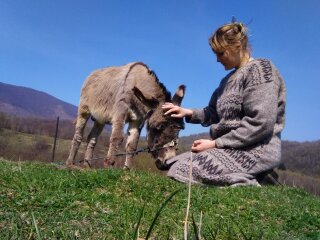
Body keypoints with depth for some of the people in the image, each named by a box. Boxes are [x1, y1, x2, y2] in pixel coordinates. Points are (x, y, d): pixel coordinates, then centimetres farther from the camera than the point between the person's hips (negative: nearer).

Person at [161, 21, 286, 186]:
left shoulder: (260, 70, -9)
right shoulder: (230, 78, 19)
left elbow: (260, 124, -20)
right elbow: (214, 114, 21)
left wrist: (215, 143, -17)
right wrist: (188, 113, 3)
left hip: (254, 151, -10)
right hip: (231, 148, 10)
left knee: (180, 171, -20)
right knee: (173, 163, 5)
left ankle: (246, 183, -9)